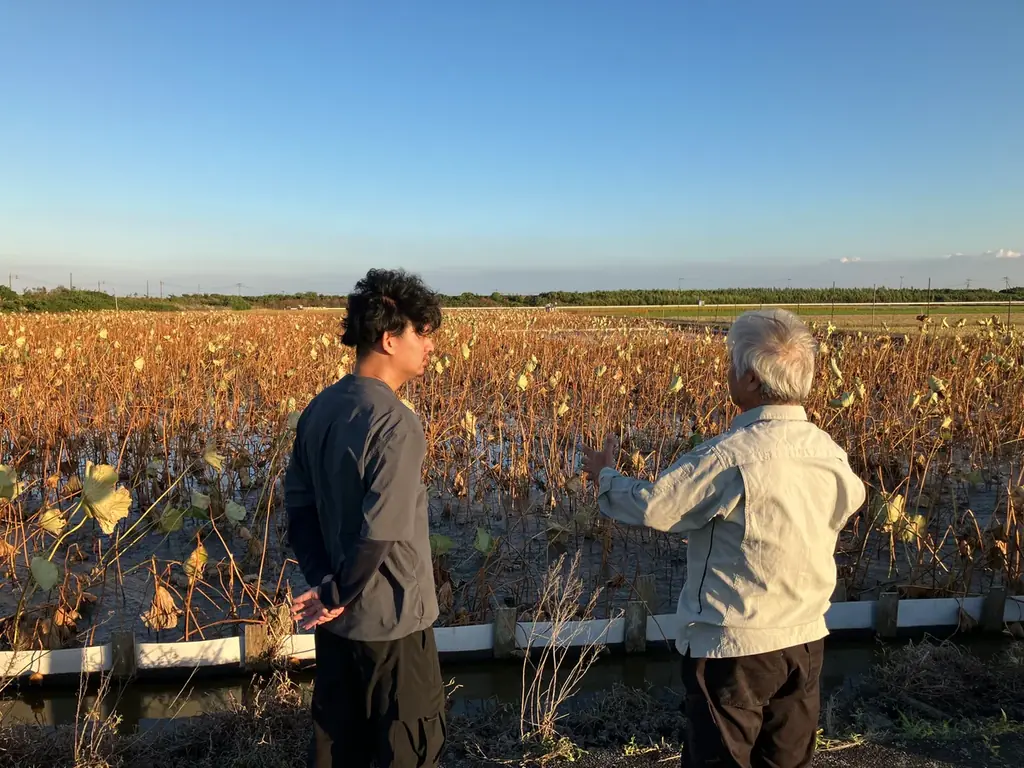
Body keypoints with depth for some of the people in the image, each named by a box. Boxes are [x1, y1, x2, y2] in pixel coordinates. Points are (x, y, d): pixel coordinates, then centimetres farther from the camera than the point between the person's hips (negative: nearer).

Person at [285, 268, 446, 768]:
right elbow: (381, 535, -26)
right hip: (391, 621, -7)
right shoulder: (396, 425, -25)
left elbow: (298, 503, 4)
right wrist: (335, 595, -12)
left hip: (335, 619, 8)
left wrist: (322, 580, -1)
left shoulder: (319, 409, 0)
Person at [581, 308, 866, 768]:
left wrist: (605, 477, 1)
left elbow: (652, 509, -20)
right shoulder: (831, 452, -3)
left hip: (734, 646, -6)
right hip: (805, 641, 7)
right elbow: (851, 501, 19)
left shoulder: (731, 454, -26)